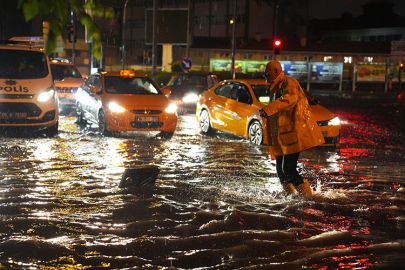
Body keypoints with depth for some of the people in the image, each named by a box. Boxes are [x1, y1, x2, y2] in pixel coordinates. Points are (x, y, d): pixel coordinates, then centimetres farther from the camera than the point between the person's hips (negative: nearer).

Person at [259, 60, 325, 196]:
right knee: (281, 169, 11)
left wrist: (267, 109, -40)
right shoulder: (276, 87, 21)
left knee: (288, 169, -14)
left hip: (293, 133, -10)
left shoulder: (288, 83, -11)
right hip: (282, 136, 10)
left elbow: (289, 98, -32)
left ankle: (308, 196, -8)